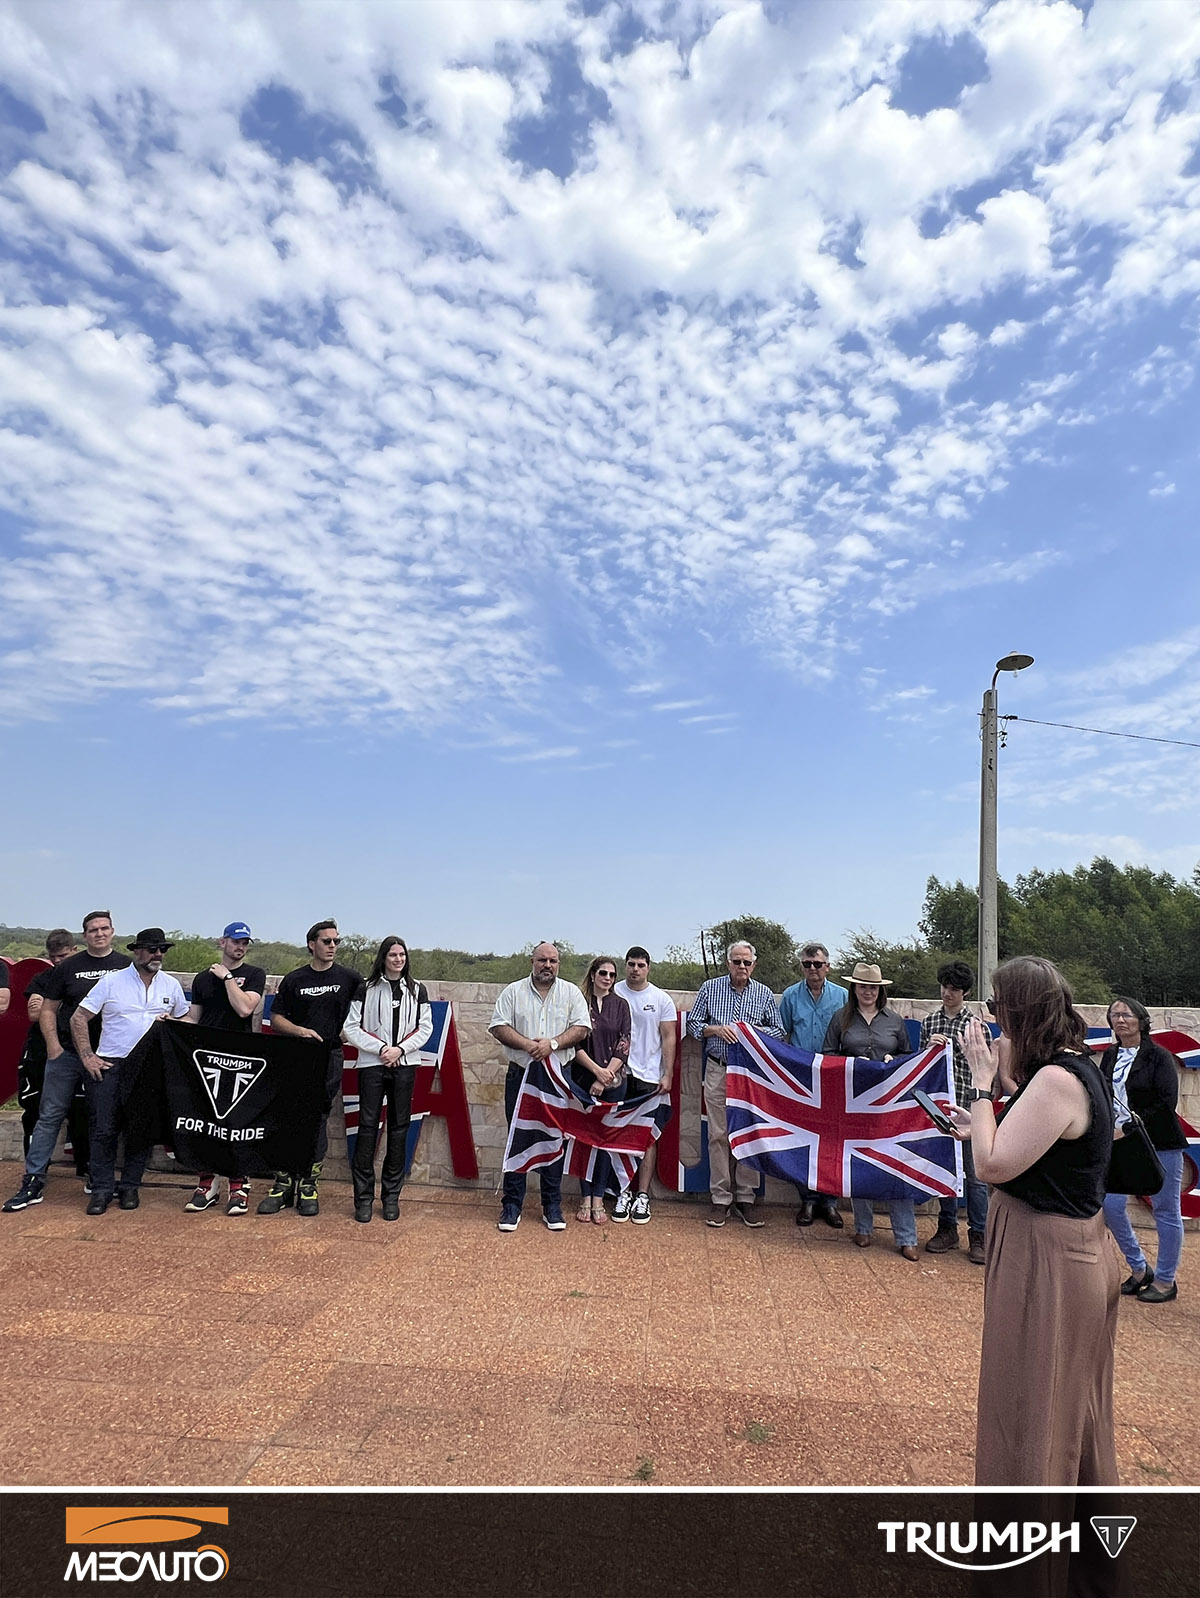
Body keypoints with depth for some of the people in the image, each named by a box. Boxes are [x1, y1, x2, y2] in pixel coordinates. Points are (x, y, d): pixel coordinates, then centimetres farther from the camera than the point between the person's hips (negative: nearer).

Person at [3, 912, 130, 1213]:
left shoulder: (127, 966, 3)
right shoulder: (67, 967, 4)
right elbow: (48, 1009, 6)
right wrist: (53, 1046, -5)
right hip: (66, 1054, 0)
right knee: (50, 1116, 1)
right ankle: (33, 1181, 8)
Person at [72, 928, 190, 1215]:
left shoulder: (171, 985, 9)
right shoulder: (112, 981, -1)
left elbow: (185, 1021, 20)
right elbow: (78, 1018, 0)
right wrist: (87, 1056, -7)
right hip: (108, 1065, -2)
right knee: (104, 1129, -4)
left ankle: (129, 1187, 17)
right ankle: (102, 1189, 7)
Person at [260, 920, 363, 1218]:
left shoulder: (349, 978, 6)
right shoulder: (294, 979, 8)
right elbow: (276, 1018, 8)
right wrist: (300, 1030, -8)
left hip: (329, 1058, -1)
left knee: (317, 1121, -1)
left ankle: (309, 1186, 8)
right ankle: (284, 1184, 9)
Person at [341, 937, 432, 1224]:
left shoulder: (417, 990, 8)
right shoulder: (367, 989, 2)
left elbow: (425, 1028, 6)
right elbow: (350, 1028, -1)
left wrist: (400, 1049, -8)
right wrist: (380, 1048, -10)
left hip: (405, 1065, 2)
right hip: (372, 1064, -2)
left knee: (399, 1128, 4)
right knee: (368, 1126, -4)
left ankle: (391, 1195, 13)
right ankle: (364, 1197, 4)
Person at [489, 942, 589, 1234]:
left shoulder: (571, 992, 7)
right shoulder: (513, 991, 5)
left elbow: (581, 1028, -1)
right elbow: (498, 1026, -2)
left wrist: (553, 1043, -15)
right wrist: (527, 1044, -14)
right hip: (520, 1076, 0)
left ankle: (552, 1207, 16)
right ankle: (511, 1206, 13)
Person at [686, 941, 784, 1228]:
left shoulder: (764, 994, 6)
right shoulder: (710, 988, 4)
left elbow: (778, 1031, 9)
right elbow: (692, 1024, 6)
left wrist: (755, 1032, -10)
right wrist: (716, 1029, -12)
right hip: (718, 1070, 0)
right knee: (718, 1134, 0)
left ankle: (745, 1199, 14)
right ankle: (720, 1199, 10)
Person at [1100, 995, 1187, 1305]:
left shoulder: (1158, 1056, -10)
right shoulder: (1109, 1057, 8)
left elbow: (1166, 1103, -17)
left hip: (1160, 1144, -5)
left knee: (1166, 1211, 6)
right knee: (1111, 1205, 1)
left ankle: (1165, 1280, 21)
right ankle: (1139, 1269, 21)